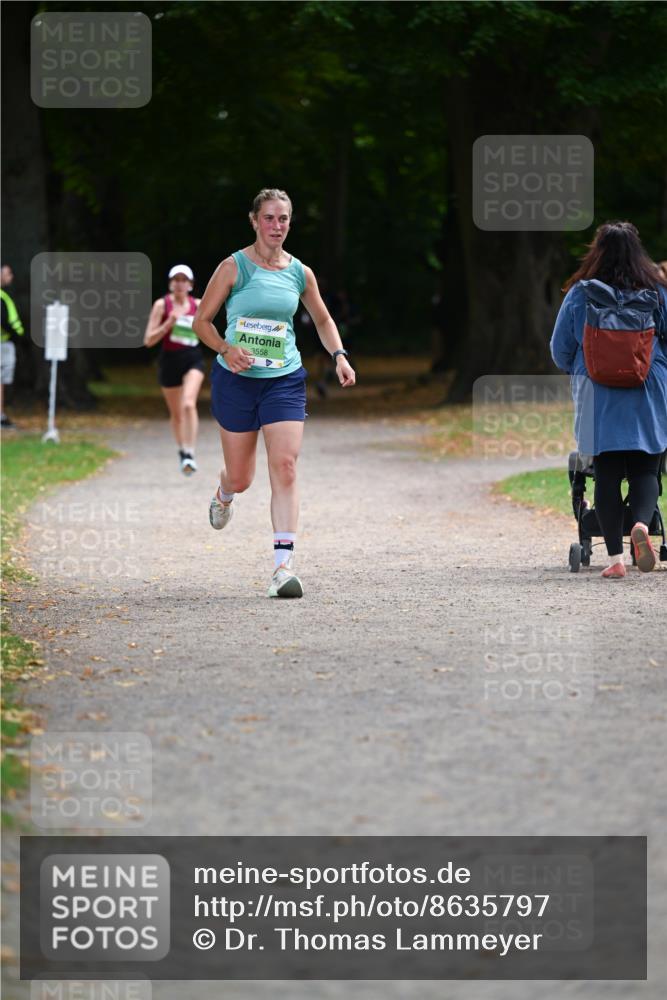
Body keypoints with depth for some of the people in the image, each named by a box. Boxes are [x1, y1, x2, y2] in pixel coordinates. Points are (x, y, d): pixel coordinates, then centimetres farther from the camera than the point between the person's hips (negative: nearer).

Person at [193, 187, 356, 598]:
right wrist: (226, 349, -18)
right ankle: (224, 495, 47)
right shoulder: (234, 267, -4)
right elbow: (202, 320, 0)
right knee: (241, 477, 7)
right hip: (236, 379, -1)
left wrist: (339, 356, 4)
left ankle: (285, 564, -17)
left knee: (285, 466, -15)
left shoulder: (300, 273, 5)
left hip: (285, 380, 1)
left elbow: (323, 320, 20)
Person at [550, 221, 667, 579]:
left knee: (607, 474, 5)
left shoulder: (580, 294, -2)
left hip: (598, 398, 0)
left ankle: (615, 558, 0)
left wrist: (576, 372, 26)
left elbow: (560, 349, 5)